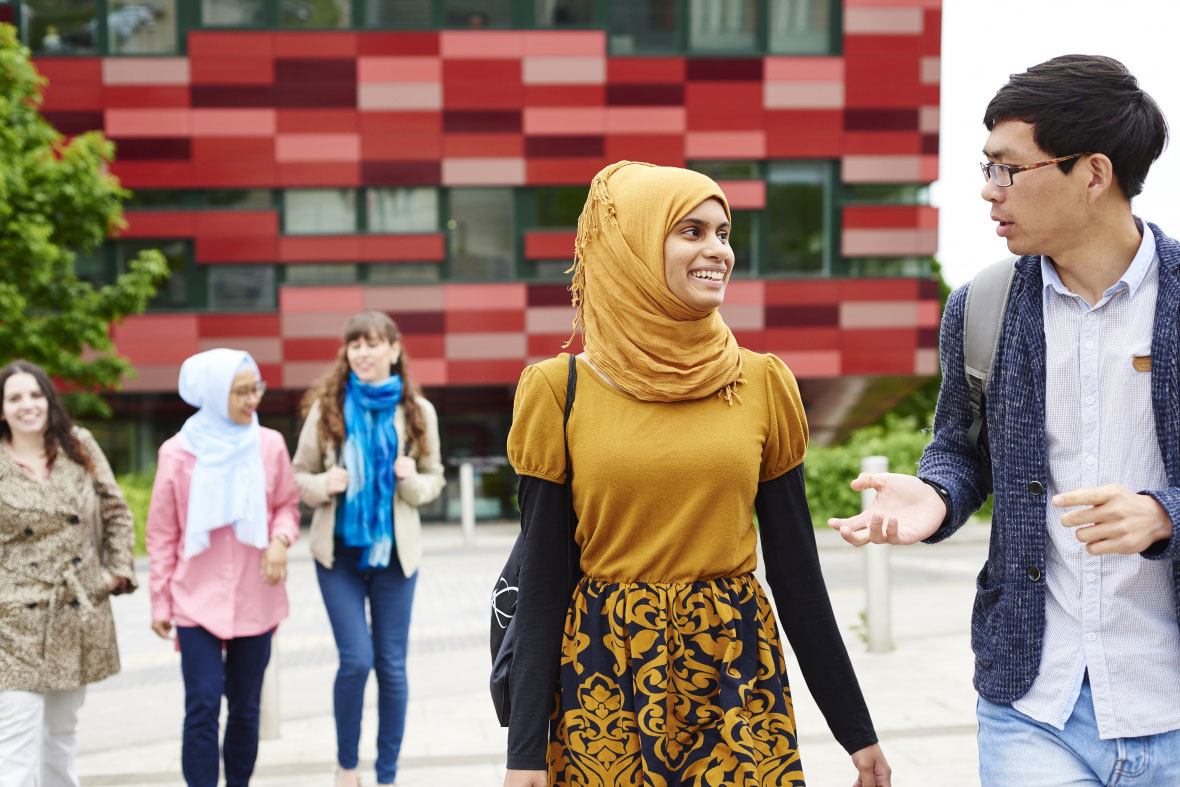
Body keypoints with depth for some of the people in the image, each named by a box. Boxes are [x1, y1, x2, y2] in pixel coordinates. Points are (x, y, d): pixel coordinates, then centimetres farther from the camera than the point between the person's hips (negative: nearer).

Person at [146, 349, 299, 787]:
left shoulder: (269, 445, -1)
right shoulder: (178, 452, -6)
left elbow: (287, 505, 12)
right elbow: (162, 533, 1)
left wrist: (280, 538, -10)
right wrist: (160, 603, 2)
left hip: (254, 600, 2)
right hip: (197, 600, -2)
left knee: (246, 709, 10)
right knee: (203, 706, -10)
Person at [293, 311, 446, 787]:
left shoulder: (417, 410, 0)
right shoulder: (327, 407, -2)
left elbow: (434, 480, 8)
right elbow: (300, 475, 6)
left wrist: (412, 480, -14)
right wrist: (322, 485, -16)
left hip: (394, 550, 1)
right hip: (339, 549, -1)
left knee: (392, 665, 5)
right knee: (356, 659, -9)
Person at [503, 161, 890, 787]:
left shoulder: (763, 383, 2)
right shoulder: (559, 391, -4)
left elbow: (795, 568, 5)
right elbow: (541, 578, -3)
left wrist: (856, 731, 7)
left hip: (737, 672, 2)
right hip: (604, 681, -1)